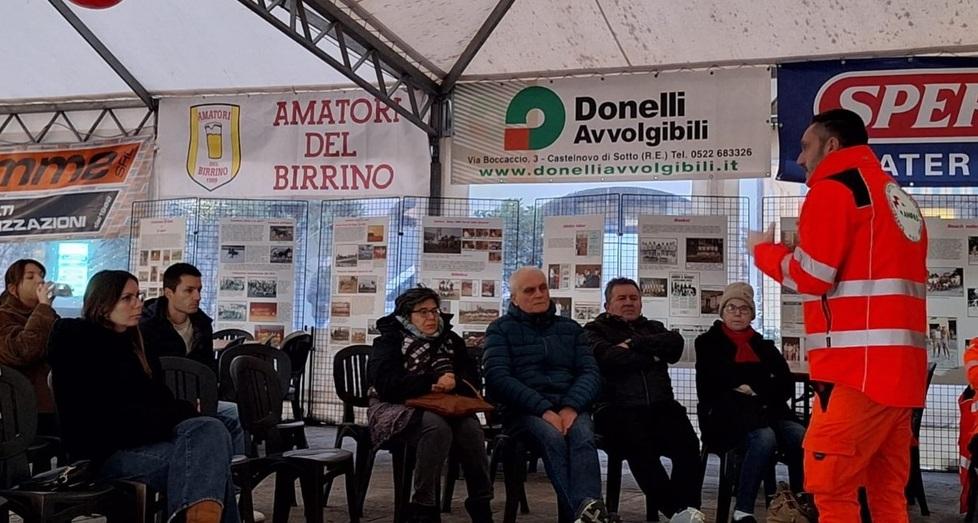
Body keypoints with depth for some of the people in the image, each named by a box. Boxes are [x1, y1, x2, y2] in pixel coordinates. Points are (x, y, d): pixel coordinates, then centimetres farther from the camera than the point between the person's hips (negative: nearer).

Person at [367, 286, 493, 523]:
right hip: (397, 409, -4)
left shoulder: (450, 340, 13)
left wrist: (454, 383, -17)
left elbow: (472, 378, 7)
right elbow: (386, 383, -16)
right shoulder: (390, 341, -1)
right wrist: (431, 382, -22)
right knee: (437, 427, -37)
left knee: (471, 428, -29)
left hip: (440, 409, 4)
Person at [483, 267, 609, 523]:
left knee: (583, 436, -33)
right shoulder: (501, 329, 12)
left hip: (570, 405, 2)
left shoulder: (571, 328, 22)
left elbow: (591, 372, 9)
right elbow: (497, 377, -4)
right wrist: (544, 409, -18)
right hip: (523, 409, -2)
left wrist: (571, 407, -14)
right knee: (553, 437, -36)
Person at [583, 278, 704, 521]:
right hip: (618, 408, -3)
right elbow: (608, 357, -4)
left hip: (660, 406, 4)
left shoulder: (653, 328, 30)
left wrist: (635, 344, 0)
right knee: (640, 446, -35)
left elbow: (675, 344, 6)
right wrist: (651, 357, 5)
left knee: (688, 443, -28)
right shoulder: (595, 330, 20)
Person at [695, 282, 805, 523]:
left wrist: (755, 390, -7)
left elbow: (786, 385, 11)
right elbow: (710, 385, -2)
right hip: (727, 413, -4)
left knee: (801, 436, -29)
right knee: (765, 437, -36)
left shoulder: (765, 347, 24)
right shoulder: (708, 343, 14)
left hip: (766, 410, 4)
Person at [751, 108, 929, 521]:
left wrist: (763, 250, 8)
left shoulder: (833, 189, -4)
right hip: (901, 365, 9)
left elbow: (811, 277, -9)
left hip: (859, 366, -9)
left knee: (832, 489, -6)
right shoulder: (899, 198, 23)